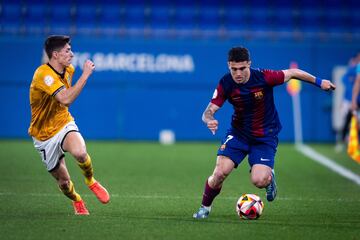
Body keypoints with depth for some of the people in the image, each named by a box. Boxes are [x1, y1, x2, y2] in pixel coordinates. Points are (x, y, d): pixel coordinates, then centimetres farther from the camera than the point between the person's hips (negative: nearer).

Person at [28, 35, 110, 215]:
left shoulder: (69, 70, 0)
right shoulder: (43, 74, -25)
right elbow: (66, 99, -38)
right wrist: (85, 75, -35)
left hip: (64, 125, 3)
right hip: (44, 136, -3)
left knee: (80, 152, -32)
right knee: (63, 182, 4)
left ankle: (91, 181, -1)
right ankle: (76, 201, 38)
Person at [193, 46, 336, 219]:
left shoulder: (263, 77, -22)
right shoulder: (226, 84, -15)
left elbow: (292, 73, -7)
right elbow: (209, 111, -16)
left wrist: (318, 82, 1)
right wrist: (209, 120, -40)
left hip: (265, 136, -2)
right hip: (238, 133, 2)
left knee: (259, 181, -20)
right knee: (220, 173, -15)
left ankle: (269, 175, 19)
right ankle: (205, 207, 12)